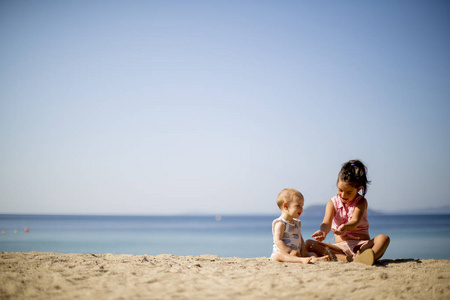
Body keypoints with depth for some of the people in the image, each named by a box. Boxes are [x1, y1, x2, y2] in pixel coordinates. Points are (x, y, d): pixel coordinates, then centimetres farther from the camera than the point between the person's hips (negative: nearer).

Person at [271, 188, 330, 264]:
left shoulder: (297, 223, 19)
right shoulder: (280, 223, -9)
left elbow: (300, 239, 22)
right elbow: (278, 241, -17)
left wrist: (303, 251, 3)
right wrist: (290, 252, -25)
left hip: (297, 253, 9)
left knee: (313, 254, -3)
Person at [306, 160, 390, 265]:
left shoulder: (361, 202, 0)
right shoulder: (333, 203, 5)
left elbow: (355, 222, -20)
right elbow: (327, 223, -12)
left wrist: (345, 227, -45)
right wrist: (323, 231, -39)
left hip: (362, 245, -1)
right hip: (340, 246, 1)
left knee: (383, 238, -30)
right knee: (309, 244, -20)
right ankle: (347, 259, -41)